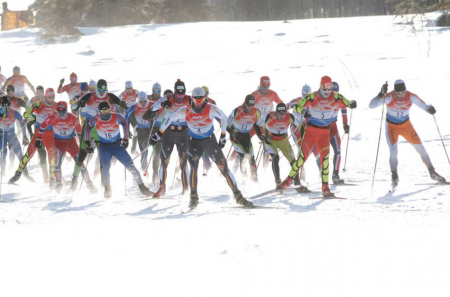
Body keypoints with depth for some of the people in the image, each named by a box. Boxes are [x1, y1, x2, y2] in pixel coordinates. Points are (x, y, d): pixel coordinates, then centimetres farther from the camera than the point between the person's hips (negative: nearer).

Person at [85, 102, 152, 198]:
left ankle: (141, 187, -3)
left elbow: (124, 124, 6)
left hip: (117, 145, 0)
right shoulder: (95, 120, -12)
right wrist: (87, 143, 9)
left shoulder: (116, 117, -15)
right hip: (104, 147, 0)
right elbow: (88, 127, 8)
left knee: (130, 165, -8)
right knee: (105, 166, -23)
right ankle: (107, 189, -7)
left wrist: (125, 139, 6)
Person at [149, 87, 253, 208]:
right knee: (193, 168, -18)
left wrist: (223, 135, 5)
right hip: (194, 142, 0)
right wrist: (159, 134, 1)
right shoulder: (185, 111, -15)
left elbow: (223, 117, 1)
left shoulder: (211, 109, -18)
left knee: (224, 167, -5)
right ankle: (194, 197, -2)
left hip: (210, 141, 0)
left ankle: (238, 196, 2)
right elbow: (170, 119, -2)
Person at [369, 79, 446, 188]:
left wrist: (429, 109, -34)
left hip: (406, 125, 3)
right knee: (393, 151, -19)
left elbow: (422, 105, -11)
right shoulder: (389, 97, -27)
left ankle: (432, 172, 20)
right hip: (392, 127, -2)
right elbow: (371, 106, -34)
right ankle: (394, 177, 2)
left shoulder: (411, 96, -19)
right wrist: (381, 94, -48)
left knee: (421, 149, 2)